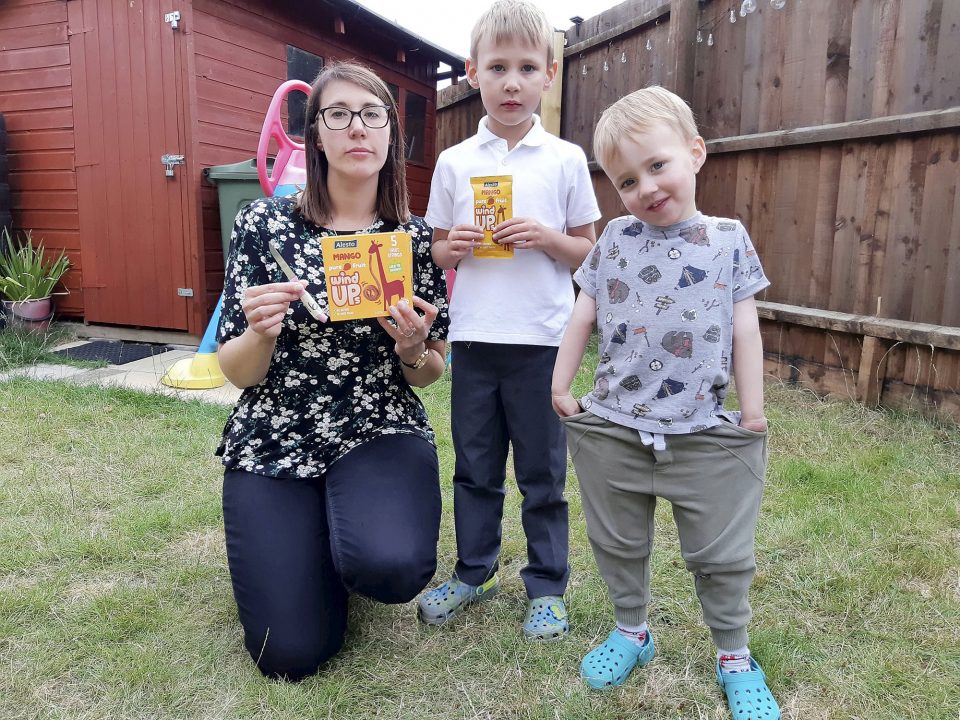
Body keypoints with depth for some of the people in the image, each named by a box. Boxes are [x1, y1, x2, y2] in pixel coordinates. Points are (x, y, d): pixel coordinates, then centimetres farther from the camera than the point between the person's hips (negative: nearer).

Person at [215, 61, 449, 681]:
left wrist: (412, 346, -16)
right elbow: (237, 372, -2)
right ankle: (314, 549, 25)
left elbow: (429, 374, 6)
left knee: (390, 567, -30)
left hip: (382, 431, 1)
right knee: (292, 652, -8)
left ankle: (358, 542, 8)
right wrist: (261, 332, -24)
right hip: (274, 442, 0)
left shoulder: (415, 238, -1)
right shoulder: (265, 223, -5)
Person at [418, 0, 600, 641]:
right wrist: (454, 248, -9)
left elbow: (589, 250, 5)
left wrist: (547, 238, -14)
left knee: (543, 472, 8)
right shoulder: (454, 162, 6)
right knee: (475, 466, 14)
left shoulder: (565, 160, 1)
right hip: (472, 337, 2)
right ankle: (475, 571, 33)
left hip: (541, 339, -2)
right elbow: (437, 249, 13)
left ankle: (548, 586, 25)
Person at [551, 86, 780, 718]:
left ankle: (735, 656, 33)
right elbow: (584, 318, 7)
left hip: (705, 432, -2)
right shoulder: (615, 239, 3)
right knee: (619, 543, 17)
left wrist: (752, 415, -3)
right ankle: (631, 632, 40)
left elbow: (745, 332, -1)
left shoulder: (728, 239, -1)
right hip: (614, 428, 2)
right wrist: (561, 385, 5)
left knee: (720, 553, 10)